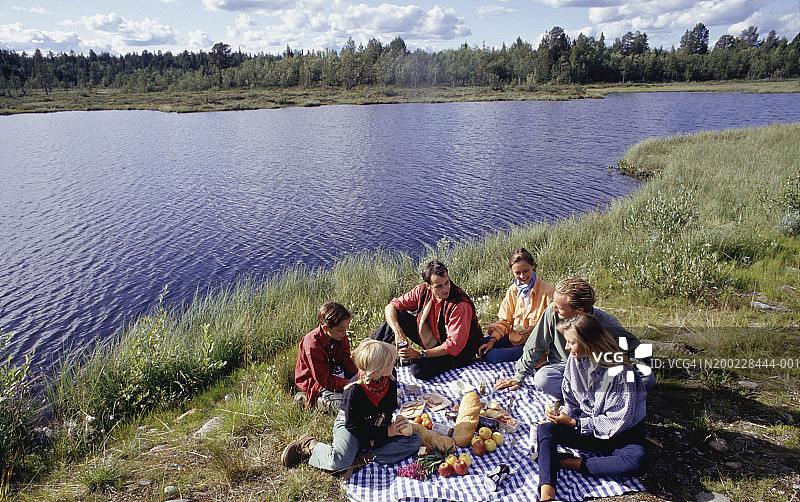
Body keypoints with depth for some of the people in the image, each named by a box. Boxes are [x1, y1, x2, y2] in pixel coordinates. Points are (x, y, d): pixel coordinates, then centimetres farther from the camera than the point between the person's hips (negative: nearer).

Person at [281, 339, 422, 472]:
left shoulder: (390, 377, -10)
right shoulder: (355, 389, -28)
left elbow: (391, 407, 5)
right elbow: (352, 424, -21)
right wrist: (386, 432, -19)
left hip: (378, 424, 6)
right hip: (348, 424, -6)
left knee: (415, 440, -14)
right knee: (338, 463, -33)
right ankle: (311, 446, -2)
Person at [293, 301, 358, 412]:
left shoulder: (341, 336, -8)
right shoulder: (312, 345, -30)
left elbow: (346, 361, 3)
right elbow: (324, 380, -25)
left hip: (336, 374, 8)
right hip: (315, 382, -8)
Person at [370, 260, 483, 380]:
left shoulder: (461, 305, -29)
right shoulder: (423, 290, -13)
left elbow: (454, 346, -28)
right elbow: (391, 307, -9)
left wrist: (419, 354, -33)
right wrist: (398, 332, -27)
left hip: (457, 353, -5)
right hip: (432, 338, 5)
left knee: (419, 370, -32)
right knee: (398, 316, -13)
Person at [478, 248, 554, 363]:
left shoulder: (547, 291, -11)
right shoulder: (512, 290, 5)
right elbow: (504, 320, 6)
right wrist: (492, 340, -8)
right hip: (513, 337, 5)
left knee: (492, 356, -22)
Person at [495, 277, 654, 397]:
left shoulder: (607, 324, -22)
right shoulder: (552, 312, -21)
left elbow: (636, 349, -5)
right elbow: (534, 347, -7)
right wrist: (519, 377, 0)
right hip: (564, 366, 0)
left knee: (648, 378, -24)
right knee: (542, 379, -35)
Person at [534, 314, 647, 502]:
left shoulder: (620, 372, -23)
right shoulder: (575, 359, -4)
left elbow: (618, 421, -20)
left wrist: (574, 423, -20)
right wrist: (563, 416, -12)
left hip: (619, 433, -4)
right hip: (586, 422, 4)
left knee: (637, 458, -36)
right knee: (546, 429, -22)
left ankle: (571, 463, -25)